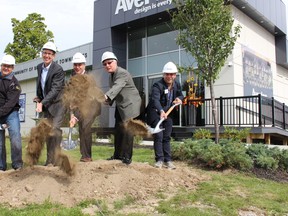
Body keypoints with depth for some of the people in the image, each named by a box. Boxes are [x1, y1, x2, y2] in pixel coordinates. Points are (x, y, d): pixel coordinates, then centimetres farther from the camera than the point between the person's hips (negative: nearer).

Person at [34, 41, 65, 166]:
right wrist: (38, 98, 8)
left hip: (57, 103, -7)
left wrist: (42, 103, -32)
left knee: (55, 130, -13)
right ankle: (50, 159, 17)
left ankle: (54, 159, -7)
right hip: (44, 104, 7)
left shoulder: (58, 70, -17)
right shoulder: (39, 67, 6)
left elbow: (55, 90, -24)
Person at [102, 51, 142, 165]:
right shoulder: (111, 75, 9)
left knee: (127, 130, -9)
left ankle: (127, 156, 2)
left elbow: (117, 87, -37)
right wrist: (109, 101, -3)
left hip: (130, 105, -9)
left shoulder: (123, 73, -20)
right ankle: (118, 155, 22)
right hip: (120, 106, 9)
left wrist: (107, 96, -54)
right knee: (118, 130, 12)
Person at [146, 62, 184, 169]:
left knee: (167, 137, 9)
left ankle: (167, 160, 16)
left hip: (168, 113, 6)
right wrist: (161, 111, -55)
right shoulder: (157, 85, -22)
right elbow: (155, 99, -39)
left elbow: (180, 95, 19)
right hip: (156, 113, -5)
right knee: (158, 137, -8)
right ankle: (159, 159, 1)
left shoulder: (177, 85, -1)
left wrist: (179, 99, -6)